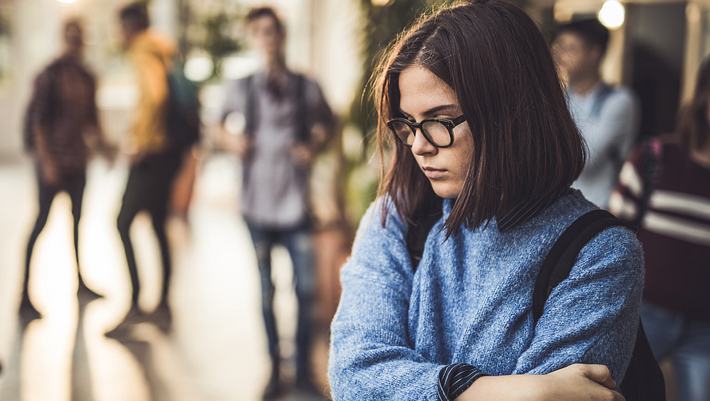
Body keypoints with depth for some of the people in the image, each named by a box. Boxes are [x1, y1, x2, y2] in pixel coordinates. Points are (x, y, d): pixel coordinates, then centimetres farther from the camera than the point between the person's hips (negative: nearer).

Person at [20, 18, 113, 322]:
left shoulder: (87, 78, 10)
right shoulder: (50, 75, -9)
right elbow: (38, 119, -12)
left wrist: (101, 143, 4)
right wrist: (47, 160, -18)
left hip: (78, 160, 7)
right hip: (52, 158, -7)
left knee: (77, 219, 14)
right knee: (42, 220, -9)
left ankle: (81, 282, 28)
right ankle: (25, 298, -9)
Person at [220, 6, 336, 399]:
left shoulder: (306, 86, 1)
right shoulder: (242, 87, 2)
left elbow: (327, 123, 16)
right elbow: (221, 121, 18)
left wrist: (314, 147, -2)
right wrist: (232, 139, -2)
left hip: (296, 203, 0)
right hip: (258, 204, 0)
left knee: (305, 289, 0)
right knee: (266, 292, 7)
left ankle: (304, 369, 15)